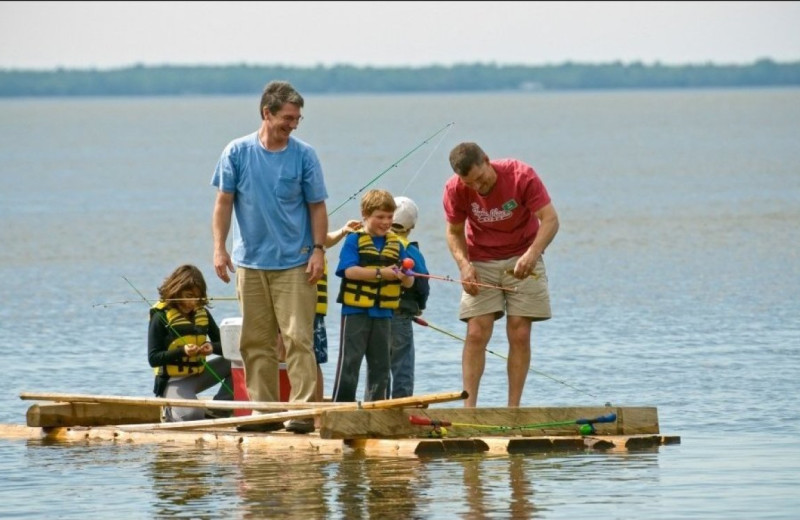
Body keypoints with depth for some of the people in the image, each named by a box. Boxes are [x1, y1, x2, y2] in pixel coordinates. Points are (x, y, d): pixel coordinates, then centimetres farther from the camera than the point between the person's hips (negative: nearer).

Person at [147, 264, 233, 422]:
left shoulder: (202, 313, 7)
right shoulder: (161, 316, -11)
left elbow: (223, 344, 9)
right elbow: (153, 358, -14)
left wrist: (213, 347, -16)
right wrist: (182, 351, -27)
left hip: (199, 375, 7)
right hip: (174, 381, -7)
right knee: (191, 415, -35)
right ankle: (171, 411, 2)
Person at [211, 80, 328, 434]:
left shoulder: (304, 156, 0)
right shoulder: (238, 152, 2)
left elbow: (317, 206, 3)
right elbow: (224, 202, 5)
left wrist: (318, 250, -7)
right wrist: (219, 248, -3)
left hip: (295, 263, -2)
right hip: (250, 262, 2)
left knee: (298, 338, -9)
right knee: (255, 342, 5)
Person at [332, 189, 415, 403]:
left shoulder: (396, 245, 10)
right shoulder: (354, 240, -3)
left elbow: (409, 283, 7)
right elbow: (350, 271, -18)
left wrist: (405, 277, -18)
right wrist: (381, 273, -25)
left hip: (383, 313, 5)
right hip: (356, 311, -5)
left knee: (380, 365, 11)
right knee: (350, 361, -4)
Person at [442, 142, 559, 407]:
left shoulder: (521, 176, -19)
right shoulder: (455, 190, -13)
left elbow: (550, 219, -21)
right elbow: (454, 232, 1)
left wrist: (532, 253, -37)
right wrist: (464, 264, -17)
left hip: (522, 260, -1)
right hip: (481, 263, 1)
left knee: (520, 334, -6)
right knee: (477, 334, -10)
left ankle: (513, 408, -3)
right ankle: (468, 407, -11)